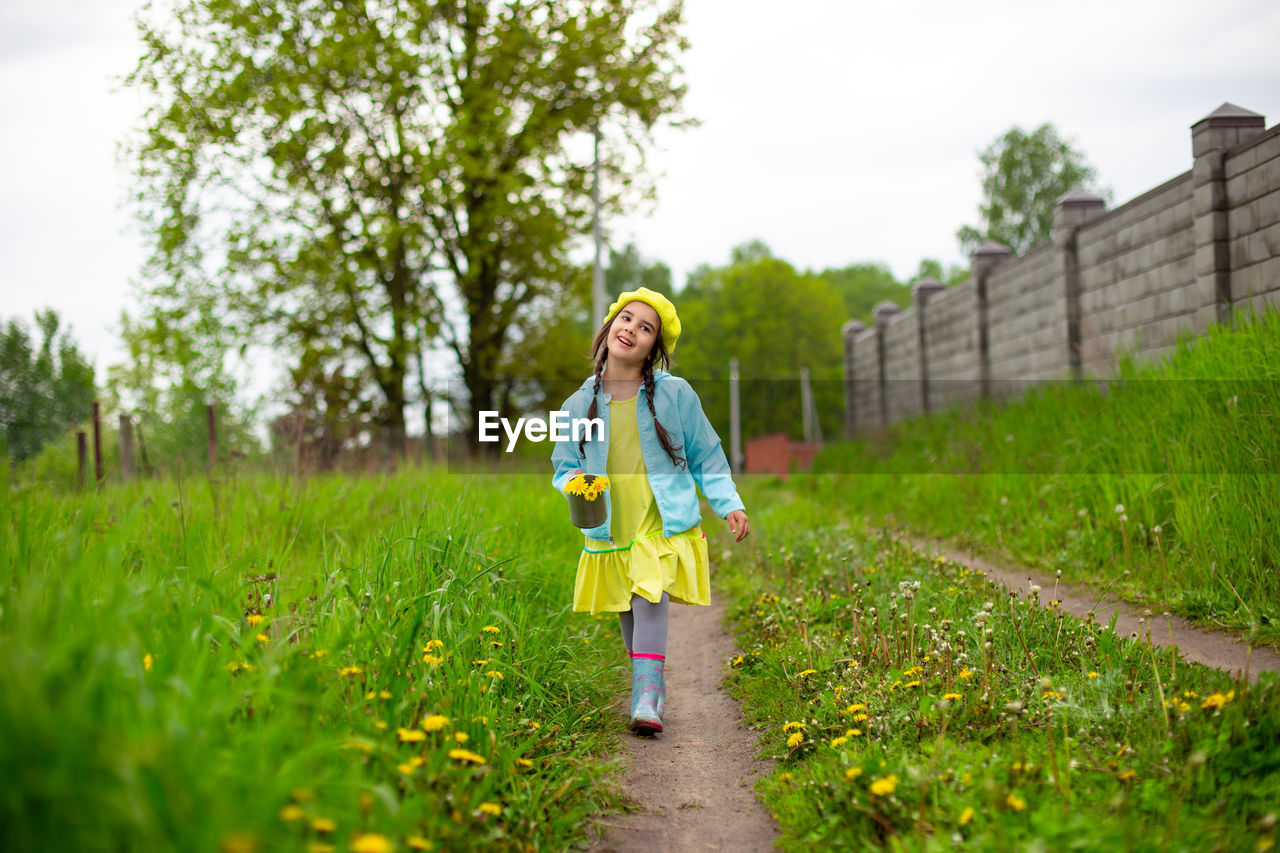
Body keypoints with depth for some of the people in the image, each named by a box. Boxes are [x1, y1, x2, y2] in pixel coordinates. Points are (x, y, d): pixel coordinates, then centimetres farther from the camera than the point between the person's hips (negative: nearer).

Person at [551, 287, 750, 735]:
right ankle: (654, 683, 34)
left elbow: (706, 456, 7)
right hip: (611, 529, 3)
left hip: (663, 525, -3)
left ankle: (645, 702, -26)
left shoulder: (675, 394, -1)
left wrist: (729, 504, -2)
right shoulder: (579, 404, 3)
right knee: (627, 614, 12)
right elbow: (563, 465, 13)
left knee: (650, 600, -22)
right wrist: (573, 481, -10)